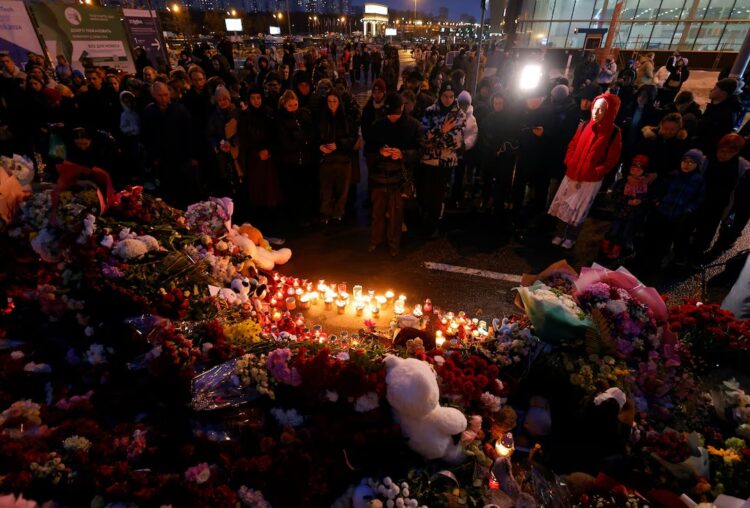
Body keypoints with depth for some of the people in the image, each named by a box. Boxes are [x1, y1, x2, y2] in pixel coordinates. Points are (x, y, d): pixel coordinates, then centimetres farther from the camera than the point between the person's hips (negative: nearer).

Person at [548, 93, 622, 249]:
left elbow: (611, 161, -7)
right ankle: (560, 234, 28)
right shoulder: (584, 126, 0)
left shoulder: (614, 133, -10)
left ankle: (571, 237, 27)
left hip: (591, 180, -3)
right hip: (572, 175, 4)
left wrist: (594, 172, -15)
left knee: (579, 210, 9)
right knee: (563, 205, 11)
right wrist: (569, 164, -4)